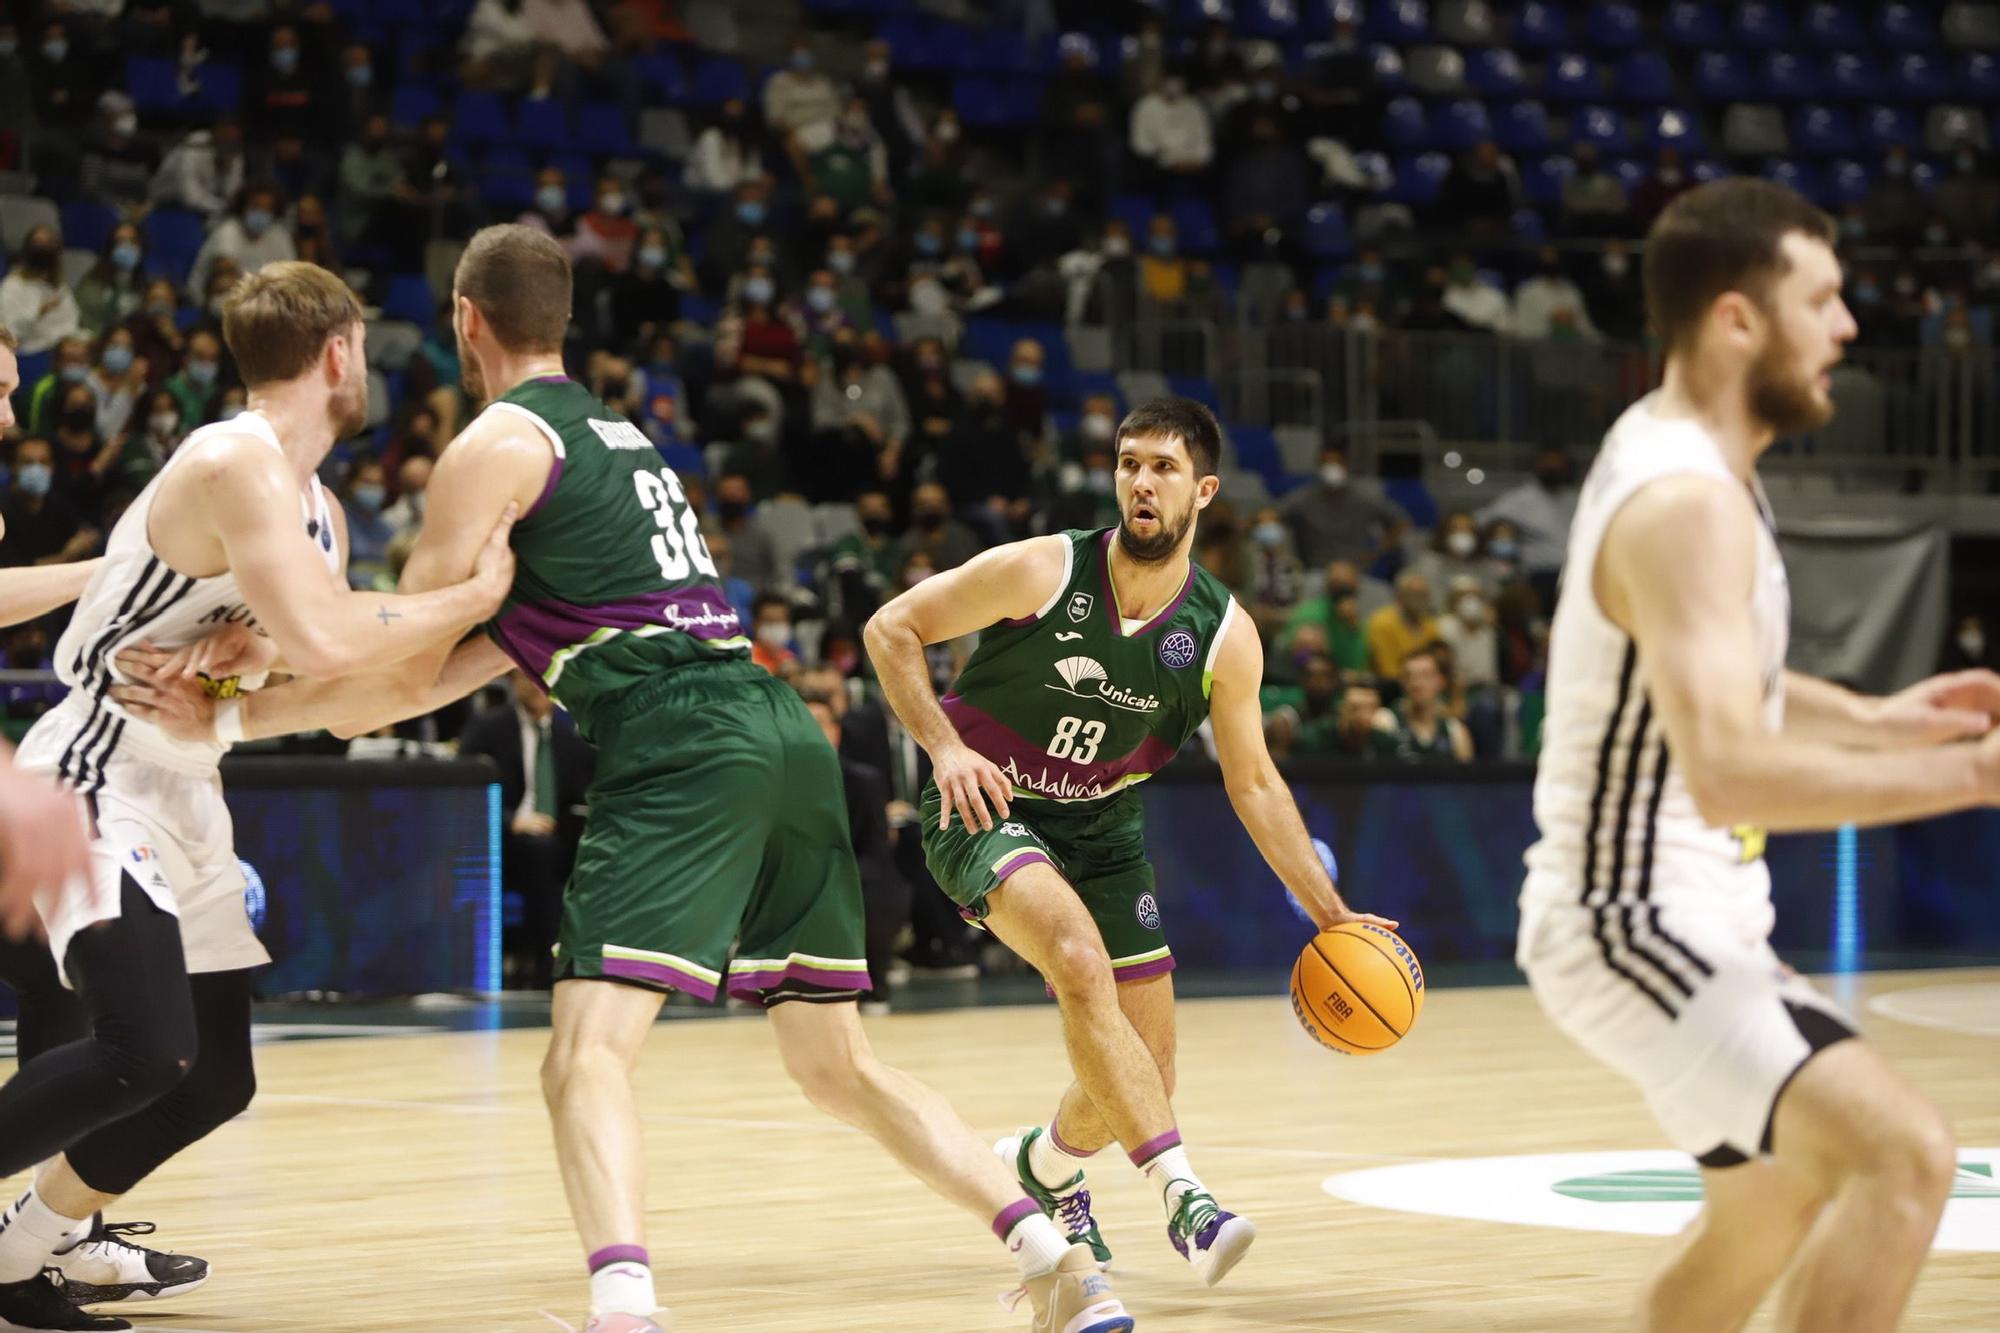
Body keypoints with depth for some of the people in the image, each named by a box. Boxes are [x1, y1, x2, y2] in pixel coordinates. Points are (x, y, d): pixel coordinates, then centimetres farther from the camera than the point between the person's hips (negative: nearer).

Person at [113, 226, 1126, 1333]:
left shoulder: (495, 445, 3)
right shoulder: (618, 435, 28)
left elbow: (399, 680, 0)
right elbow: (491, 652, 26)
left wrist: (227, 718, 10)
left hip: (681, 753, -8)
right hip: (788, 735, 8)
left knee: (587, 1055, -17)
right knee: (840, 1069, 19)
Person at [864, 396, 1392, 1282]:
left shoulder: (1224, 636, -10)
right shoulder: (1041, 572, -20)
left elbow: (1253, 783, 1)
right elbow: (891, 628, -11)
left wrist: (1331, 914, 0)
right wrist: (943, 747, -23)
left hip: (1100, 826, 4)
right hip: (985, 808, -4)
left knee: (1147, 1071, 4)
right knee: (1081, 961, -33)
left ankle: (1045, 1162, 39)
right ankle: (1183, 1200, -36)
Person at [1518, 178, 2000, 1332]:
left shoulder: (1674, 455, 8)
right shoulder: (1688, 503, -23)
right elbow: (1730, 774, -34)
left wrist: (1872, 721, 15)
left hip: (1684, 914, 11)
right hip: (1637, 926, -11)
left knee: (1779, 1198, 27)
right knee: (1905, 1153, -24)